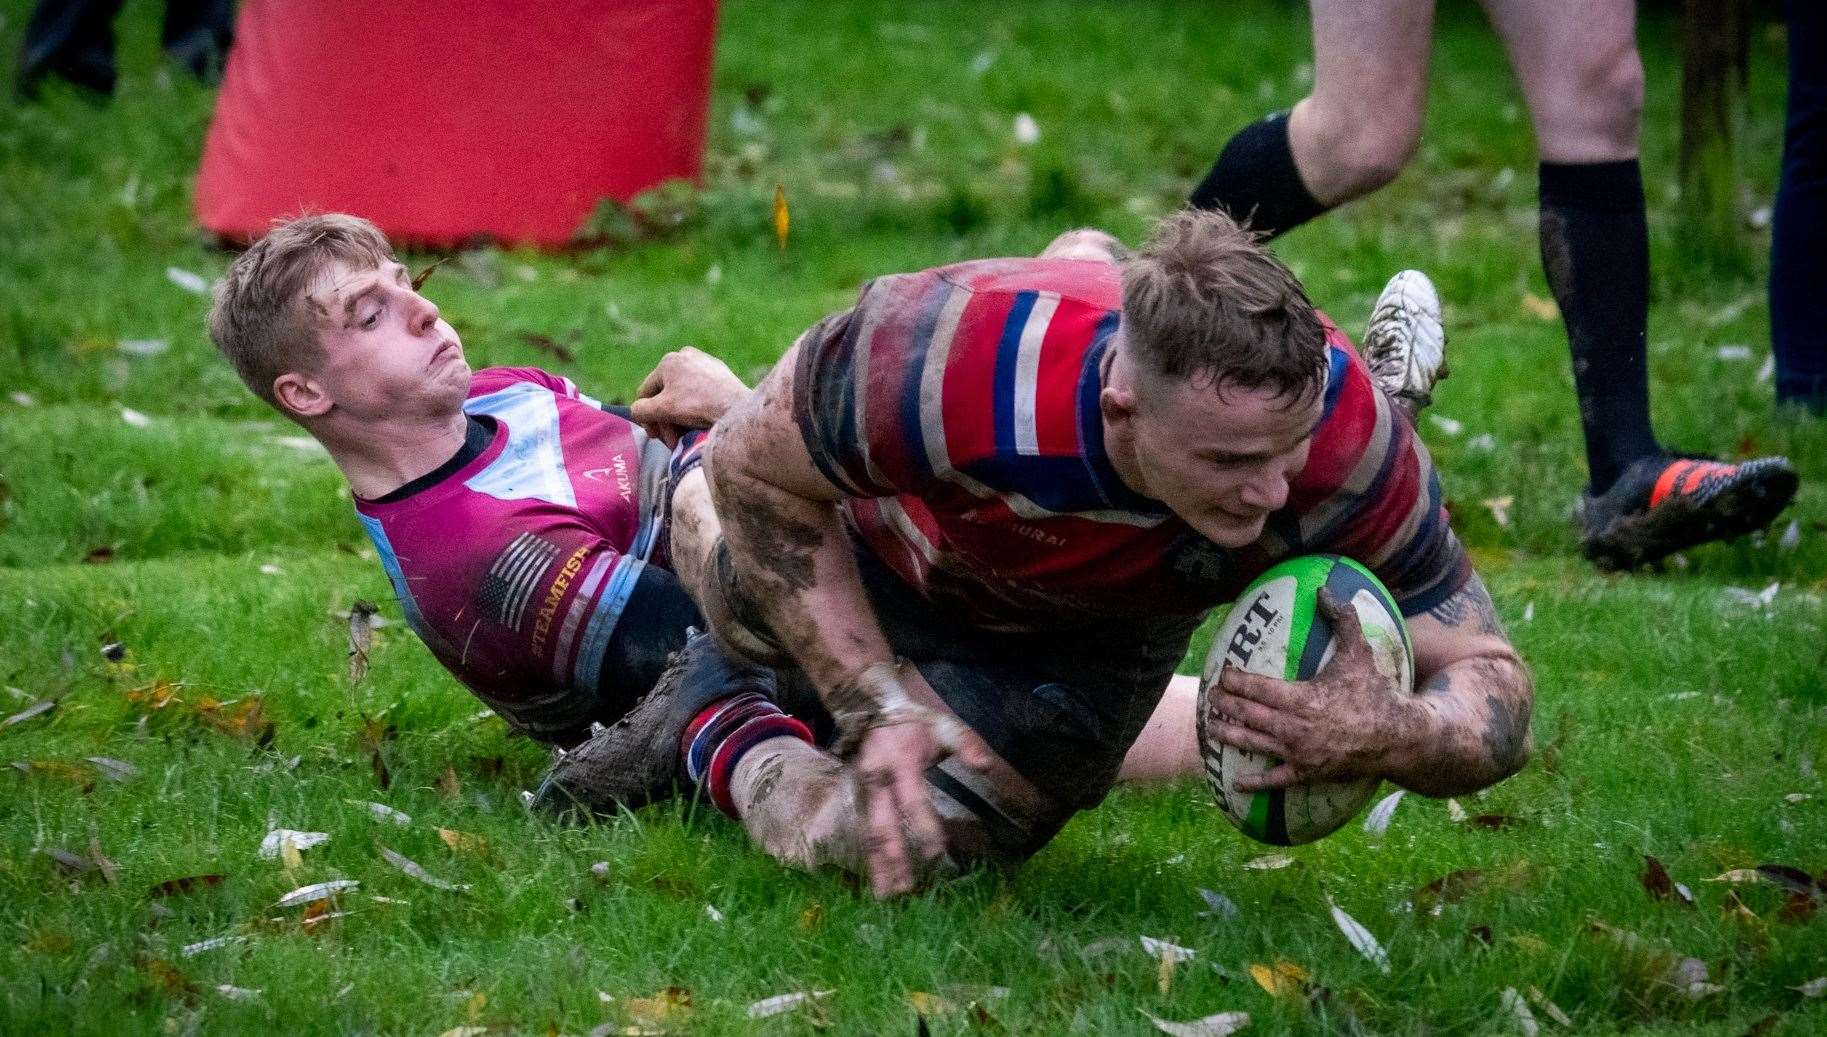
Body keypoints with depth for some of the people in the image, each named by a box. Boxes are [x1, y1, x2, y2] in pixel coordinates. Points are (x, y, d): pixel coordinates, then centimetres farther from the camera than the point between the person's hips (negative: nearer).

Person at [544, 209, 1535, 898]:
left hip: (1096, 636, 1)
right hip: (889, 546, -1)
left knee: (883, 847, -4)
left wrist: (1390, 738, -56)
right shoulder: (960, 353, -49)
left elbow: (1487, 680, -32)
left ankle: (715, 741, 23)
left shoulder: (1351, 433, -44)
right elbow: (757, 476, -28)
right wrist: (874, 706, -33)